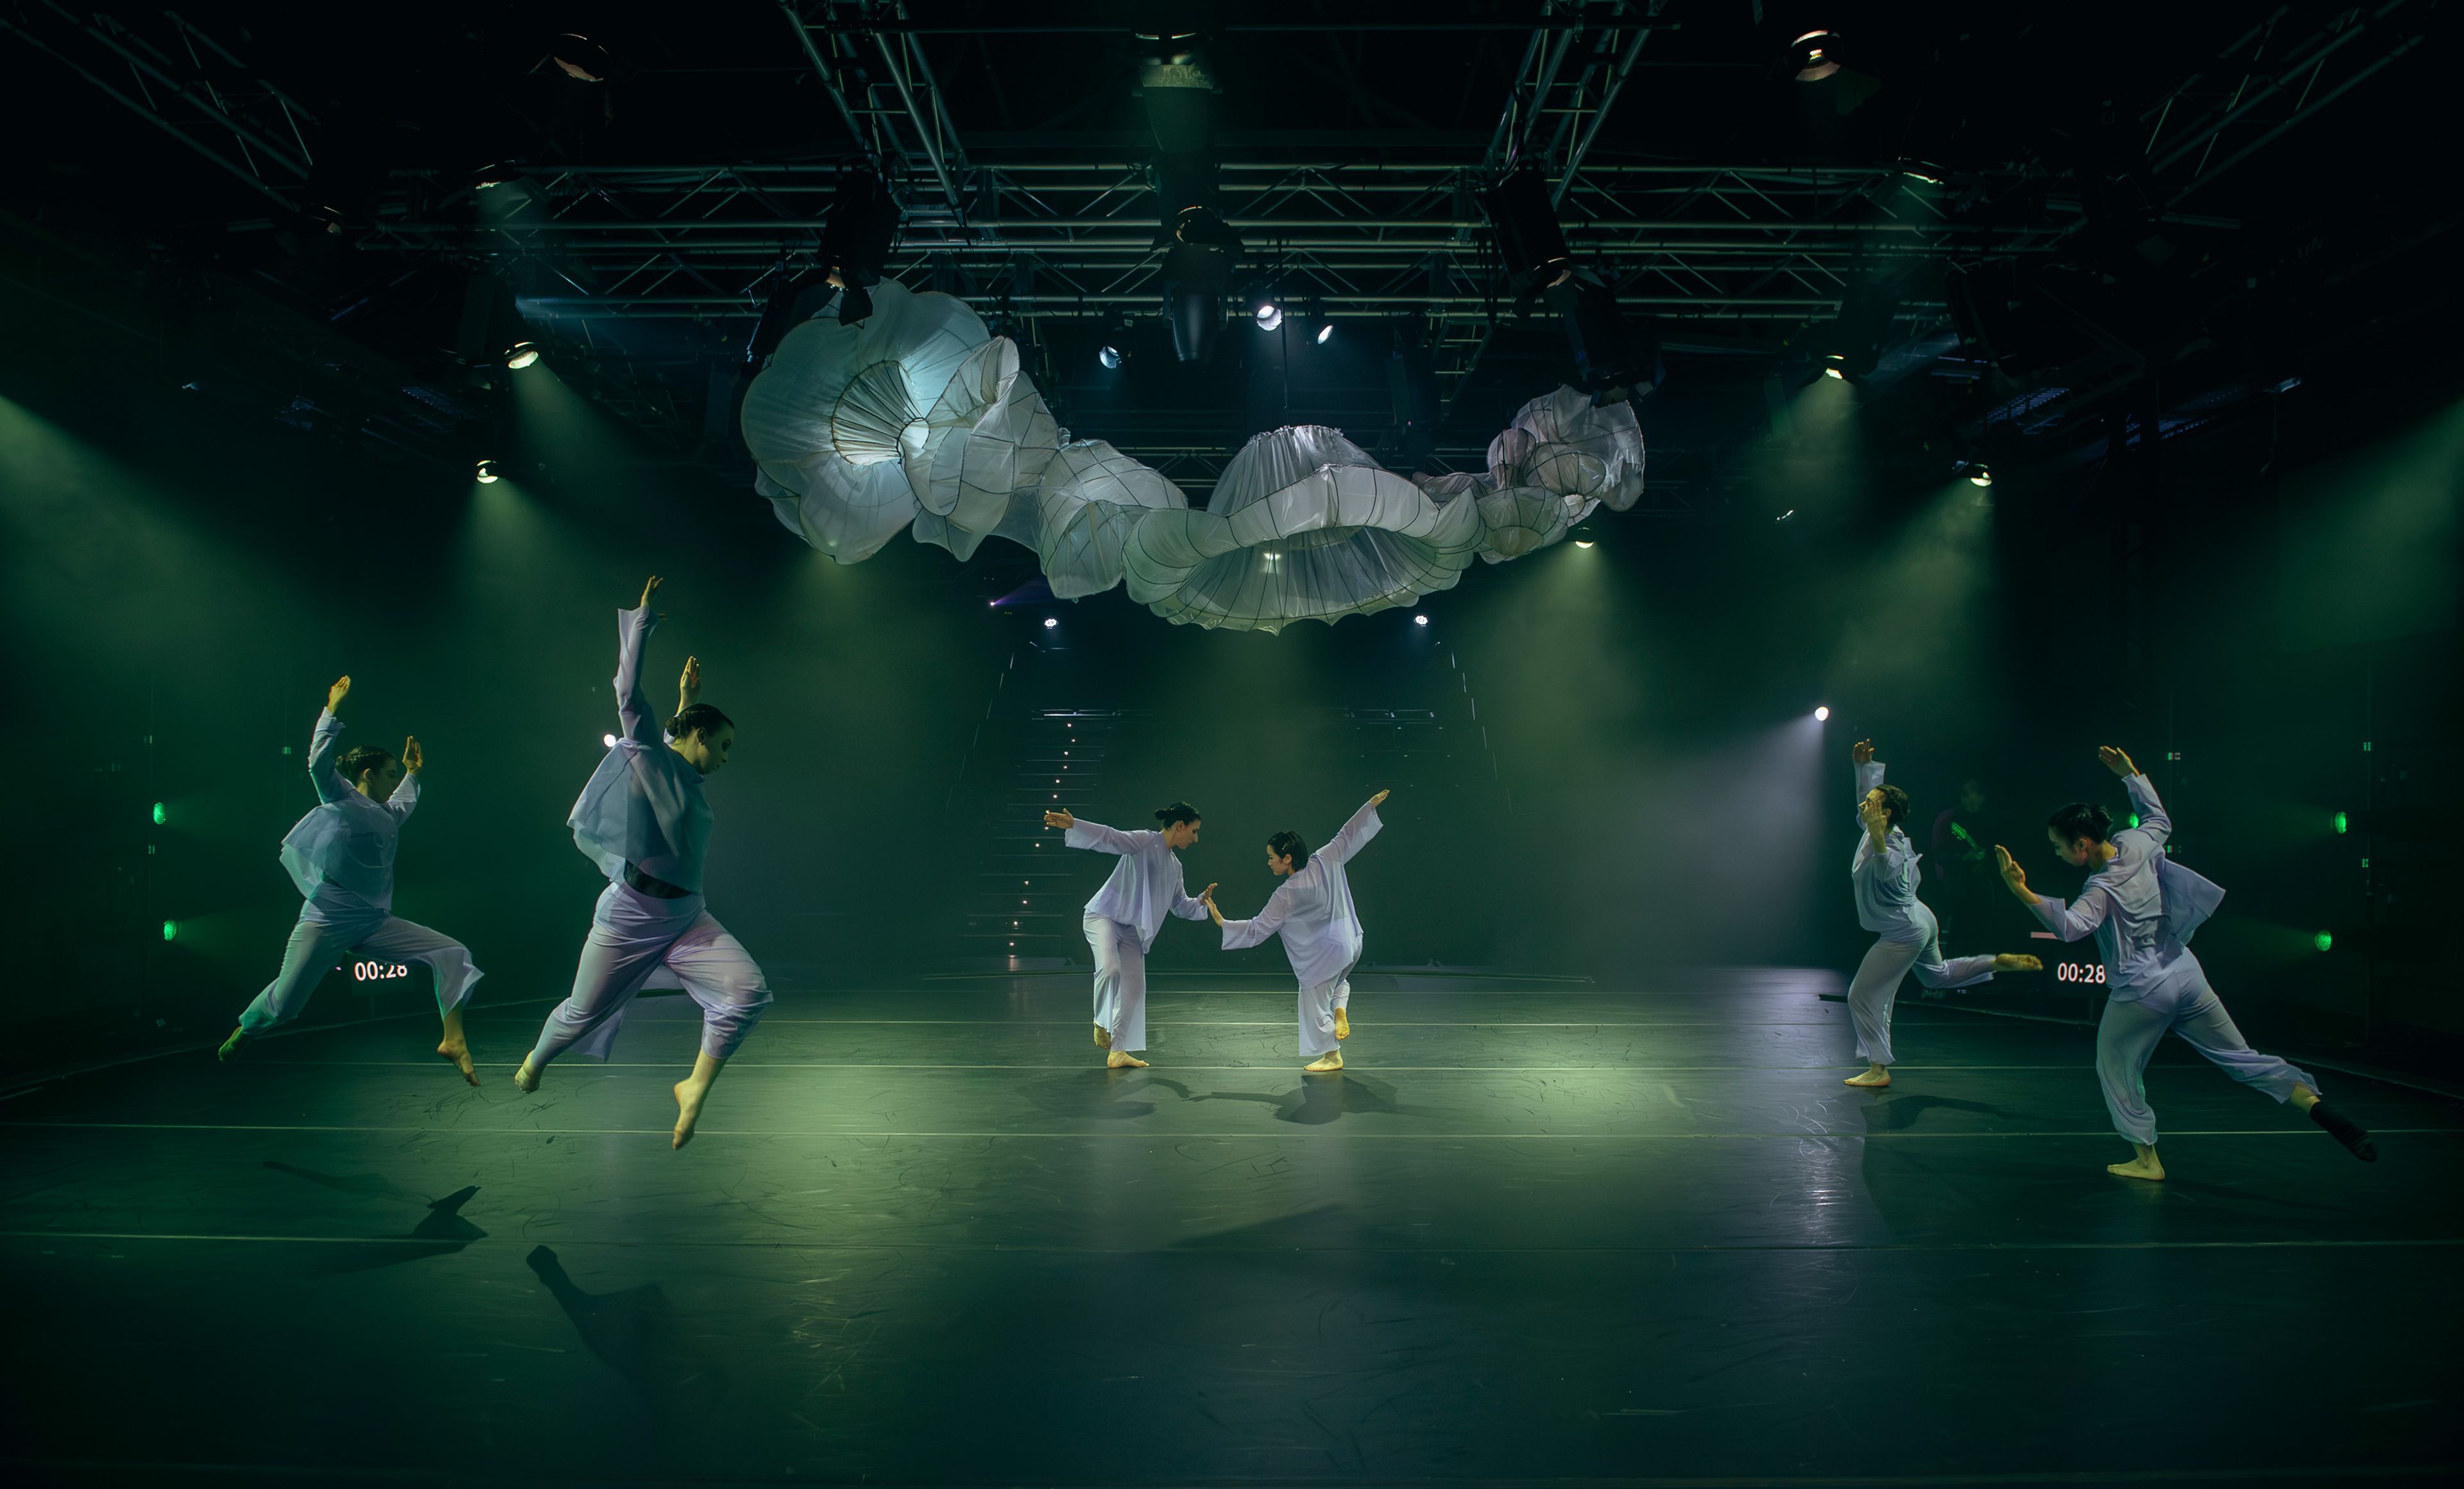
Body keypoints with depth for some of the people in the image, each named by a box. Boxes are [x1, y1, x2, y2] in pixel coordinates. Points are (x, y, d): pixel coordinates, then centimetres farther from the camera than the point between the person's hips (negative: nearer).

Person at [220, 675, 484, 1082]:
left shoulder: (387, 816, 17)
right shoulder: (342, 798, -3)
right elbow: (319, 763, -21)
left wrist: (414, 773, 44)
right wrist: (333, 711, -22)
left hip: (376, 924, 6)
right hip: (326, 922, -6)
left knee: (452, 954, -10)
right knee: (284, 1004, 1)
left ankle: (453, 1040, -14)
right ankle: (244, 1030, 36)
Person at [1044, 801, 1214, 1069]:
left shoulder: (1175, 866, 15)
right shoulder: (1145, 842, -10)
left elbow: (1180, 905, 24)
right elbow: (1110, 838, -24)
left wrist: (1201, 903, 3)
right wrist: (1073, 825, -40)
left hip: (1132, 930, 8)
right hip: (1104, 916, -8)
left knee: (1135, 988, 5)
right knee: (1110, 969, -29)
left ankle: (1117, 1051, 15)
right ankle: (1101, 1023, -1)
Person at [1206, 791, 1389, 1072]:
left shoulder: (1285, 895, -17)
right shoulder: (1325, 861, -6)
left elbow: (1257, 929, -11)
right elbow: (1348, 835, 5)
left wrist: (1221, 922, -5)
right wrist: (1370, 805, 16)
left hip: (1323, 955, -7)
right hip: (1351, 943, 7)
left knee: (1315, 1000, 11)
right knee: (1339, 980, 37)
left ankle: (1331, 1056, 21)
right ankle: (1340, 1011, 9)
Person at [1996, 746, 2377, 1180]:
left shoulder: (2101, 889, -20)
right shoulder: (2137, 844, 0)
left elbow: (2071, 926, -38)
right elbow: (2160, 819, 23)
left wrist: (2025, 893, -52)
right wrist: (2131, 774, 25)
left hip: (2140, 991, -7)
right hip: (2185, 974, 7)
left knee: (2115, 1067, 11)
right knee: (2240, 1057, 13)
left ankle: (2146, 1159, 15)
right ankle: (2318, 1107, -1)